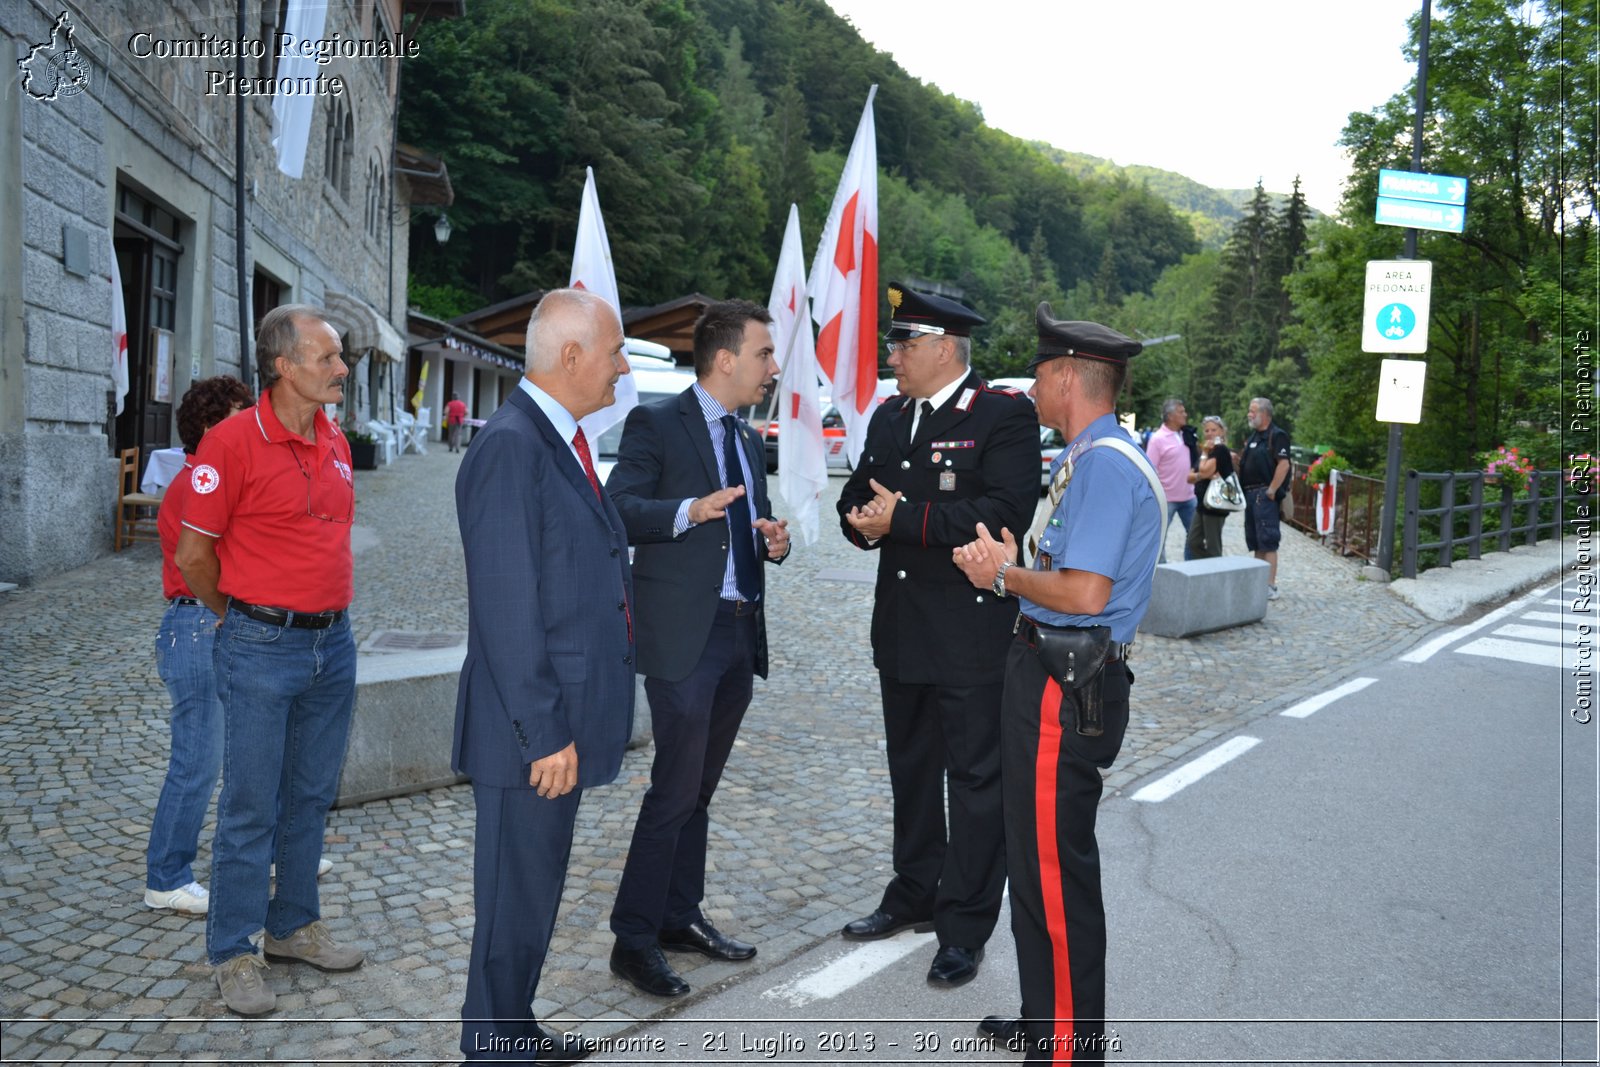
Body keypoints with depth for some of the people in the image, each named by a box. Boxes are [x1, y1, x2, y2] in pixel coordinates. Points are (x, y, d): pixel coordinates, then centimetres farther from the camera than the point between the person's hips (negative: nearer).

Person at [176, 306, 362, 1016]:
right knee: (250, 808, 3)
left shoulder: (336, 445, 9)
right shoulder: (234, 441, -12)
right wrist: (240, 617, 6)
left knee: (311, 797, 15)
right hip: (261, 650, -6)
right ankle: (234, 955, 16)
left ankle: (294, 927, 30)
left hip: (332, 643, 6)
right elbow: (193, 556, -6)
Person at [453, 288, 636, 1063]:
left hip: (564, 721, 10)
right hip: (532, 734, -10)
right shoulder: (510, 446, -19)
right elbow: (506, 608, -23)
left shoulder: (562, 439, 10)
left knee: (537, 889, 22)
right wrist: (544, 732, -20)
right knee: (517, 899, 7)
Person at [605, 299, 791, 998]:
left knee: (699, 788, 16)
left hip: (740, 632, 8)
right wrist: (687, 512, -28)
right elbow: (617, 510, -14)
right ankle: (634, 940, 9)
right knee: (676, 790, -5)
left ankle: (681, 918, 29)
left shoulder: (749, 440, 18)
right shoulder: (656, 424, -6)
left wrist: (774, 541, 4)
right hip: (682, 633, -8)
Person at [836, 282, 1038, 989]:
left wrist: (903, 518, -23)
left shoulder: (1006, 415, -11)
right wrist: (865, 523, -9)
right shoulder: (889, 417, 12)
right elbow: (856, 498, 15)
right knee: (911, 768, 19)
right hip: (902, 629, 8)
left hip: (972, 632, -7)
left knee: (975, 778, 4)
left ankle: (966, 927, 17)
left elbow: (1002, 513, -23)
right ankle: (917, 894, 37)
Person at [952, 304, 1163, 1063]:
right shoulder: (1086, 459, 14)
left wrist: (1003, 576, -11)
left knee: (1054, 871, 1)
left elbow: (1084, 592, -25)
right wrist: (1011, 568, 7)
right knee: (1042, 858, 20)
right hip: (1055, 676, 11)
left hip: (1063, 687, -11)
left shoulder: (1105, 464, -18)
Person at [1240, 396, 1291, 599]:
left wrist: (1272, 490, -19)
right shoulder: (1254, 435, 18)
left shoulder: (1277, 435, -10)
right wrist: (1237, 460, 6)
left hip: (1265, 494, -9)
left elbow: (1283, 464, -19)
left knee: (1268, 542, -9)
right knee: (1255, 542, 13)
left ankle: (1270, 586, -8)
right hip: (1250, 493, 9)